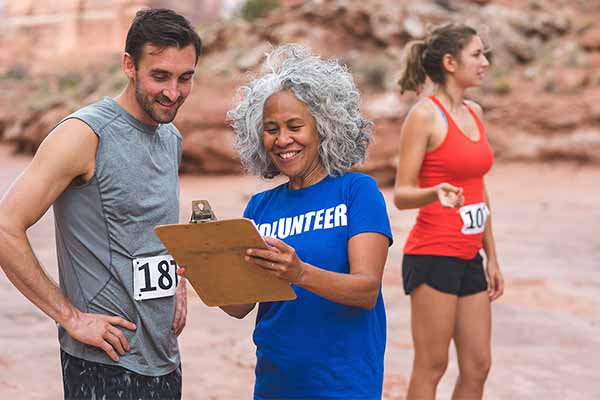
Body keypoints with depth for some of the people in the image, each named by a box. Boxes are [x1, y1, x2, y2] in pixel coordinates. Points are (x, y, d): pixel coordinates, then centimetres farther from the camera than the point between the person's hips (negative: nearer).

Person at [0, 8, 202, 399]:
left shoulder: (172, 138, 10)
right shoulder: (85, 134, -13)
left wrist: (178, 285, 9)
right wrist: (72, 317, -17)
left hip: (165, 361, 7)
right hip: (106, 366, -7)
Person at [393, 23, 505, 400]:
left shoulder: (474, 112, 12)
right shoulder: (425, 115, -11)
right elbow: (401, 194, -12)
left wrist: (492, 258, 17)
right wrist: (435, 193, -33)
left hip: (469, 259, 8)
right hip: (433, 256, -8)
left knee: (478, 365, 10)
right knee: (432, 366, -2)